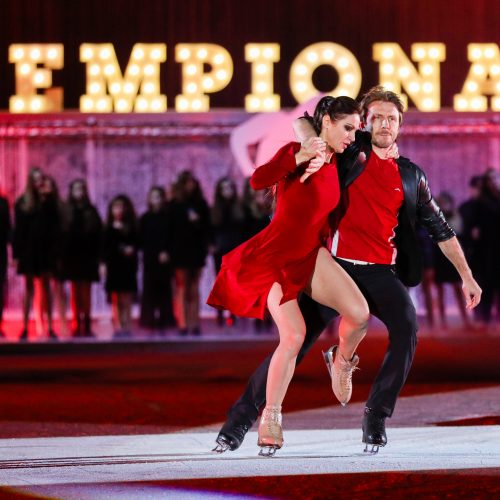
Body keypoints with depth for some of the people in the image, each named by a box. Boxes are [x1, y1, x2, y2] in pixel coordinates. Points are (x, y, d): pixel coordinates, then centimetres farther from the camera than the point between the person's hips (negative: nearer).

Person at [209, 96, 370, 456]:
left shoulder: (334, 165, 8)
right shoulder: (294, 152, -10)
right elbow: (258, 181, -27)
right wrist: (301, 157, -32)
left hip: (310, 254, 5)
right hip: (275, 257, -5)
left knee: (359, 313, -19)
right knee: (294, 336, -20)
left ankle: (342, 360, 14)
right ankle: (270, 416, -3)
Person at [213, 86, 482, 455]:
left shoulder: (411, 176, 13)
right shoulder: (353, 152, 7)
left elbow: (440, 229, 17)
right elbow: (303, 122, 5)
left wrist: (466, 276, 12)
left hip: (381, 272, 1)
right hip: (338, 265, -1)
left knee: (407, 328, -25)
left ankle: (376, 418, -13)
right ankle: (242, 417, 4)